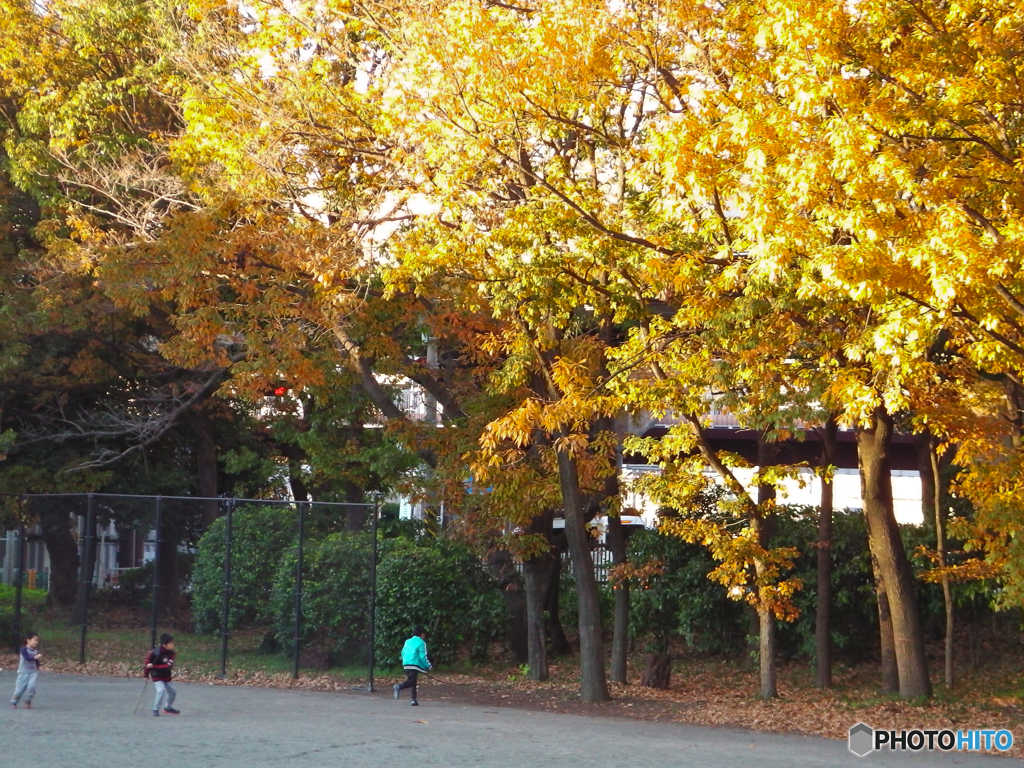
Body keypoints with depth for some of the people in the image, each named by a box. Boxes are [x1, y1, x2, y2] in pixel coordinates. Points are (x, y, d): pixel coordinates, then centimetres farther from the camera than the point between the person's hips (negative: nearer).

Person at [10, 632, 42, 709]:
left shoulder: (36, 651, 4)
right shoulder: (24, 649, -12)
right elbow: (27, 658, -29)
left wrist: (40, 663, 0)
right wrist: (36, 657, -39)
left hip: (33, 672, 3)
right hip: (23, 672, -3)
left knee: (31, 686, -16)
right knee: (19, 688, 2)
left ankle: (28, 702, 5)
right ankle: (13, 703, 21)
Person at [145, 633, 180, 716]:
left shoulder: (171, 654, -12)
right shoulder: (155, 652, -22)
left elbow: (168, 666, -23)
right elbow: (147, 662, -9)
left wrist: (153, 666, -30)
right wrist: (147, 674, -2)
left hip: (166, 676, 5)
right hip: (156, 676, -5)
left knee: (172, 692, 15)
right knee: (161, 690, -24)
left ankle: (168, 707, 39)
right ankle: (156, 710, -11)